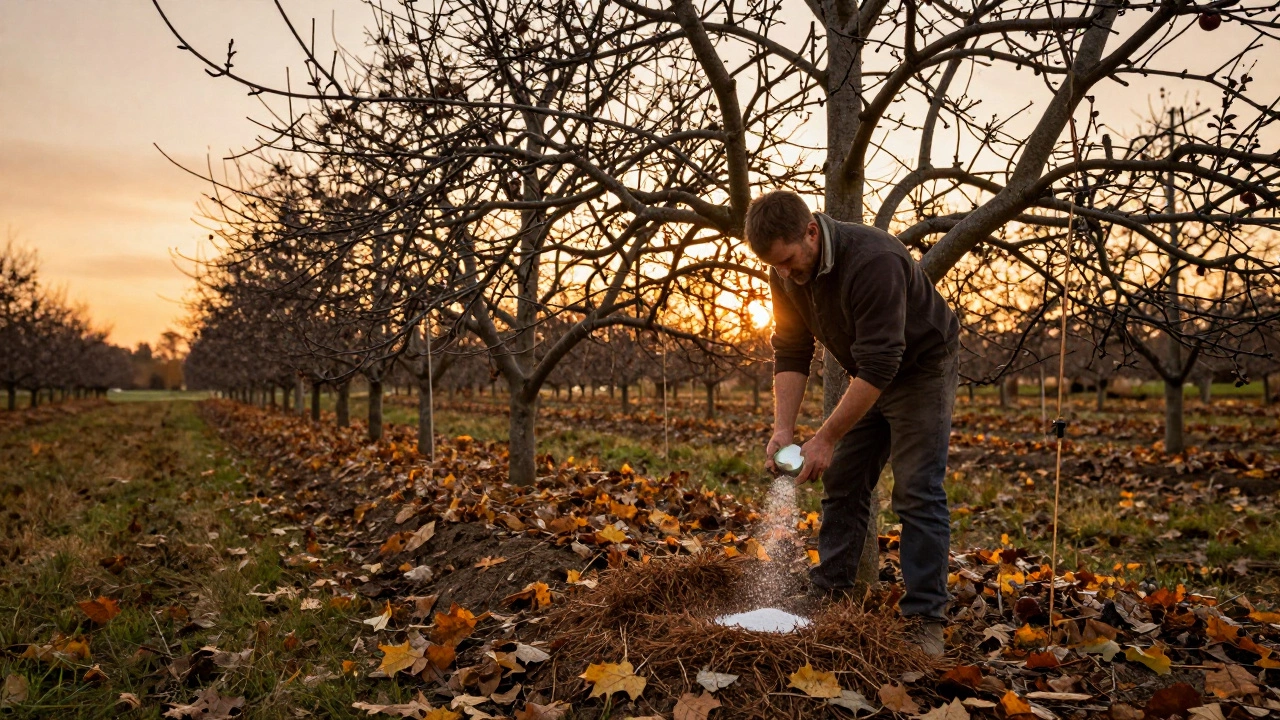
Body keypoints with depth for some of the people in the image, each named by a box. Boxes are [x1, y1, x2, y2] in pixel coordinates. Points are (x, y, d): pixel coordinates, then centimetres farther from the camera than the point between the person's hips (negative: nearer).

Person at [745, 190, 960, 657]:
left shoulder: (872, 261, -35)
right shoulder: (785, 272, -12)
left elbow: (879, 365, -36)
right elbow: (791, 351, -6)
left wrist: (826, 439, -33)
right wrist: (782, 429, -16)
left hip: (922, 369, -7)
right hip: (869, 377, 7)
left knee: (917, 493, -10)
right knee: (842, 485, 6)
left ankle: (924, 621, -1)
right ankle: (828, 596, 16)